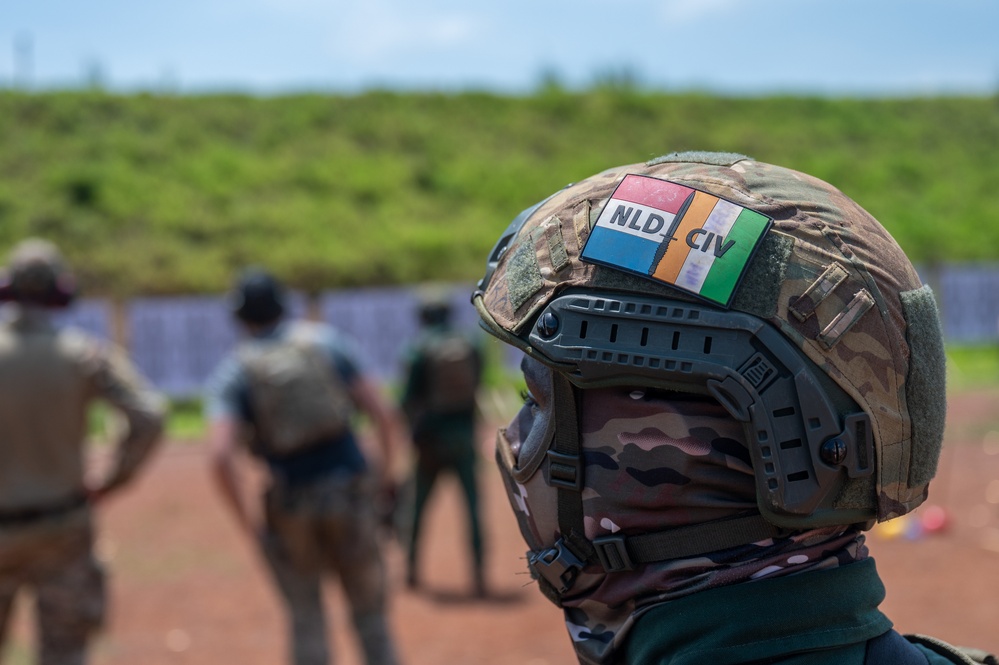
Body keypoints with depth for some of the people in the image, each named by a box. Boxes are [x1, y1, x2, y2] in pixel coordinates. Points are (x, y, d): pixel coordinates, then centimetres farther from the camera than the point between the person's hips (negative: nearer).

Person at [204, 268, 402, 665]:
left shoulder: (231, 374, -2)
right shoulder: (324, 341, 3)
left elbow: (221, 456, -17)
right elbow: (382, 412, -2)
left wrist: (248, 524, -6)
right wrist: (386, 470, 14)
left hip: (292, 509, -1)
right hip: (349, 494, 1)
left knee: (305, 620, 14)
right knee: (369, 610, 13)